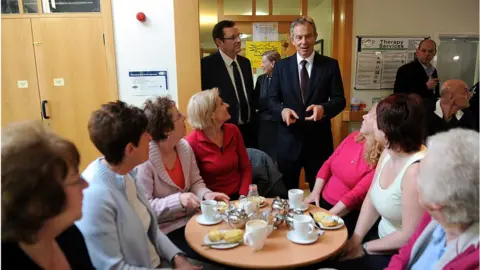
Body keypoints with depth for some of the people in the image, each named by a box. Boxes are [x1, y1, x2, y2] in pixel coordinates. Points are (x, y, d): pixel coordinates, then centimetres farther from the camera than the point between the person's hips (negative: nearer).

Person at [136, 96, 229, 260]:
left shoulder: (184, 147, 0)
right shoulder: (144, 159, -22)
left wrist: (206, 194, -12)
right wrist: (178, 200, -30)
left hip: (190, 217, 7)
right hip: (165, 229, -6)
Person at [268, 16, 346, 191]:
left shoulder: (330, 65, 0)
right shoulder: (281, 66, 3)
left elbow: (340, 100, -2)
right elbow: (272, 99, 2)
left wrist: (323, 108, -23)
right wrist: (282, 110, -20)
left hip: (319, 140, 0)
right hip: (288, 141, 1)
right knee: (286, 192, 15)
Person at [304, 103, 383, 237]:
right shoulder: (354, 137, 3)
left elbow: (357, 195, -21)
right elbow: (328, 164, 8)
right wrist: (315, 192, -2)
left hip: (348, 214, -6)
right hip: (323, 201, 6)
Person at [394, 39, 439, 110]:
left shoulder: (433, 70, 12)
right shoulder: (405, 70, -10)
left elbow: (436, 94, 21)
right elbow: (398, 94, -20)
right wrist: (425, 87, -21)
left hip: (431, 111, 7)